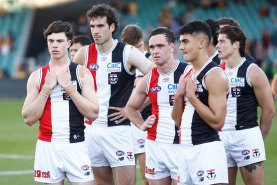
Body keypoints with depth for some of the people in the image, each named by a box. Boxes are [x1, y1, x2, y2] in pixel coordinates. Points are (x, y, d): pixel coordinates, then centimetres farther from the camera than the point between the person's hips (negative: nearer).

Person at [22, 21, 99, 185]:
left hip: (76, 146, -1)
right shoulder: (38, 76, 7)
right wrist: (47, 89, -7)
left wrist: (68, 87, -9)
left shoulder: (82, 73, 4)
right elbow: (29, 119, 0)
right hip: (47, 146, 1)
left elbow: (93, 114, -6)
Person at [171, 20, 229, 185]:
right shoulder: (186, 77, 16)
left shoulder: (214, 75, -10)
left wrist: (191, 97, -14)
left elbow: (217, 122, -18)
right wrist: (179, 96, 2)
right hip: (185, 150, 9)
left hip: (207, 149, -9)